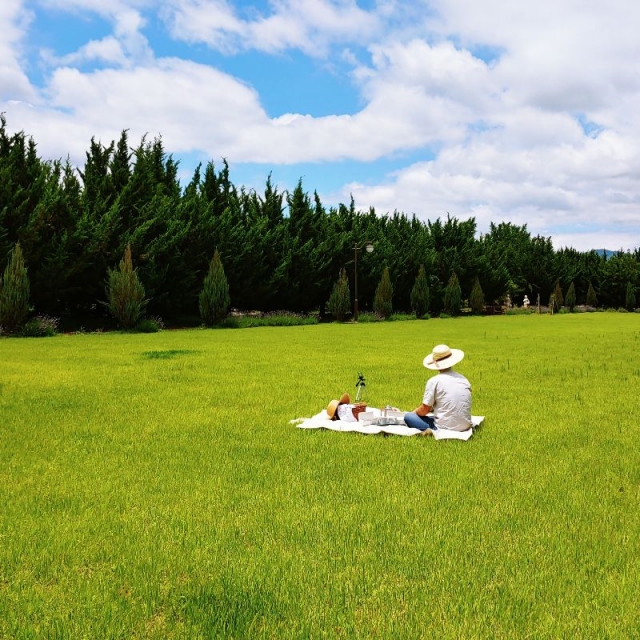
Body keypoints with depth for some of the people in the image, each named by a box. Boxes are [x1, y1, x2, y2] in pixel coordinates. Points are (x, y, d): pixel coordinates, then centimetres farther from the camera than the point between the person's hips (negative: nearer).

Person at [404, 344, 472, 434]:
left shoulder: (434, 381, -10)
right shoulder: (464, 379, 8)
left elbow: (424, 411, -6)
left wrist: (414, 412, 17)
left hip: (446, 427, -7)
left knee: (408, 416, 6)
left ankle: (433, 432, -13)